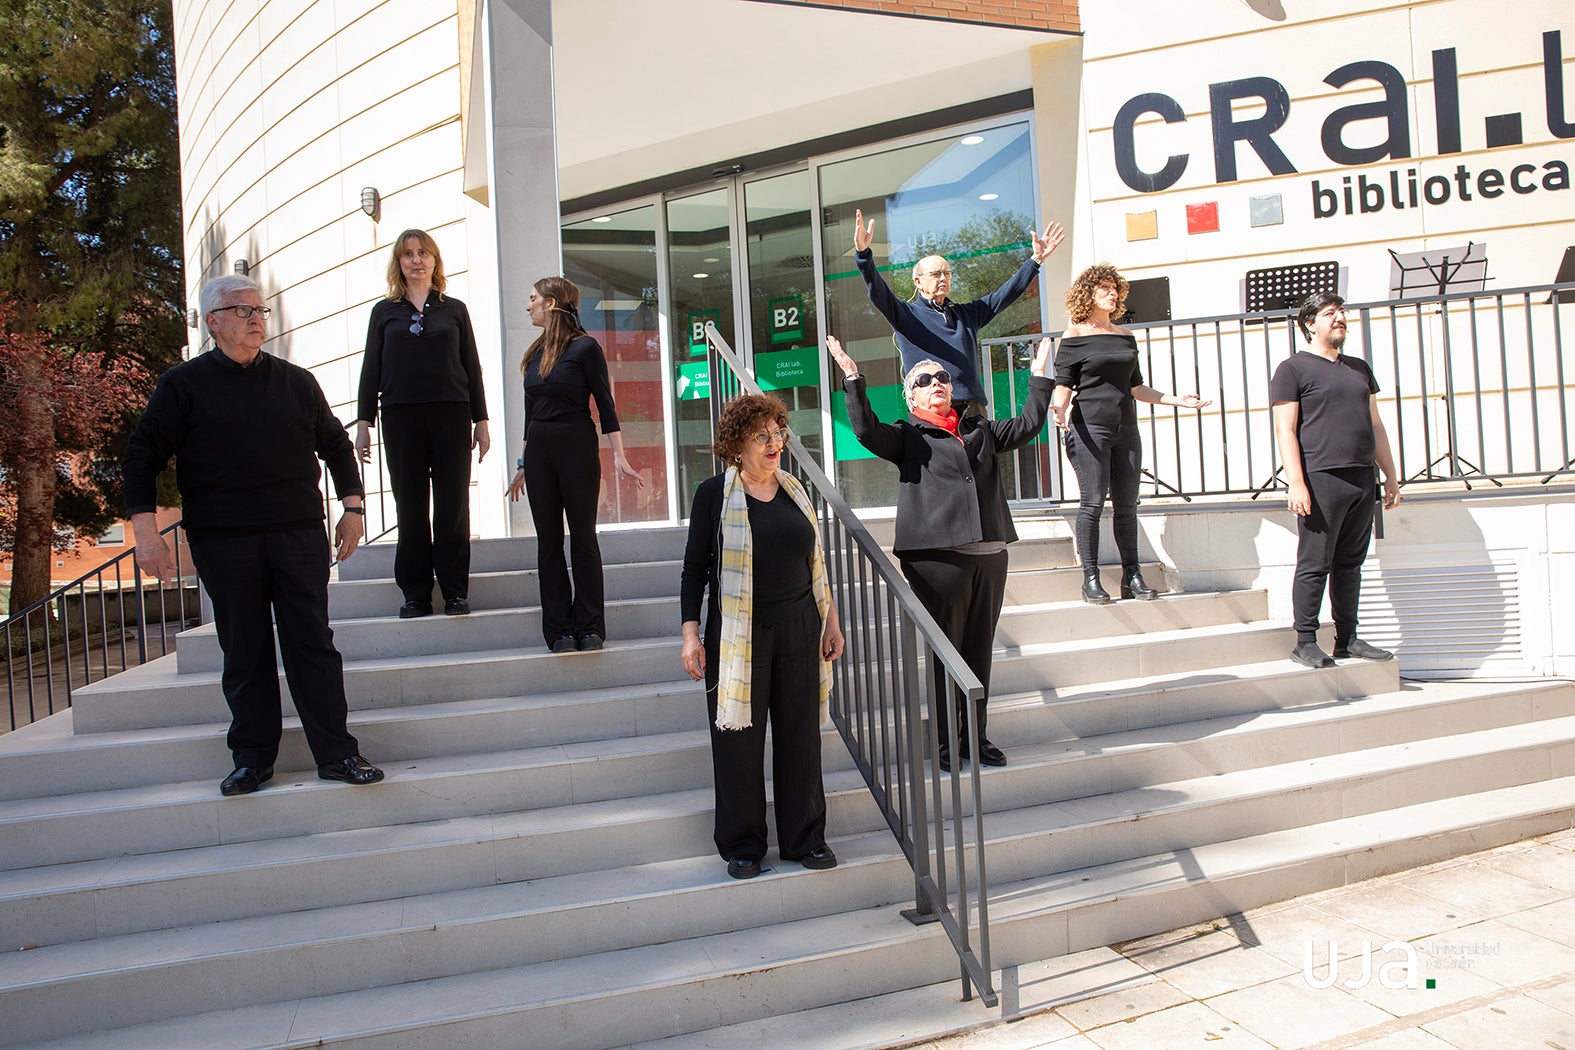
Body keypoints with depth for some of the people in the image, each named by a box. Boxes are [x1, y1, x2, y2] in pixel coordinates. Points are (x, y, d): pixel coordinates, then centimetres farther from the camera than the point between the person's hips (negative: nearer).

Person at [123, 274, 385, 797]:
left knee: (312, 643, 0)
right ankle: (252, 757, 17)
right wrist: (145, 529, -7)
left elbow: (336, 445, 20)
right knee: (244, 652, 5)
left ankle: (337, 754, 3)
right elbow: (142, 456, 3)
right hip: (223, 541, -1)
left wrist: (352, 507, 12)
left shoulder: (296, 382, 13)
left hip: (300, 536, 1)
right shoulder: (183, 385, 5)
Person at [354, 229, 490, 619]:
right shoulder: (385, 311, 12)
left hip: (451, 415, 0)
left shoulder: (454, 309, 11)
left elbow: (472, 367, 10)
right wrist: (363, 421, 3)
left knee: (452, 506, 0)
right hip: (401, 417, 1)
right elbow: (371, 369, 10)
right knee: (410, 508, 3)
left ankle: (455, 591, 7)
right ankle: (415, 594, 10)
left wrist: (481, 420, 5)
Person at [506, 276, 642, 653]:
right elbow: (531, 411, 18)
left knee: (583, 537, 0)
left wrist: (618, 455, -11)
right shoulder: (536, 353, 13)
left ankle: (590, 628, 7)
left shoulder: (585, 347, -5)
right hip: (538, 451, 6)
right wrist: (523, 463, 18)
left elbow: (605, 404, -6)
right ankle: (559, 630, 10)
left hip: (578, 448, -6)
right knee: (548, 541, 5)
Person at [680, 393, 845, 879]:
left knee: (801, 733, 7)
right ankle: (742, 845, 19)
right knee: (740, 738, 4)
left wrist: (831, 621, 15)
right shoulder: (714, 493, -3)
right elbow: (695, 568, -1)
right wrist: (691, 634, -8)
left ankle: (805, 838, 22)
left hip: (798, 629, 4)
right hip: (738, 634, -3)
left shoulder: (794, 490, 9)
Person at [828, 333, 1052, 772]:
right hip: (937, 557, -5)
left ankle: (976, 734, 21)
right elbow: (866, 431, -11)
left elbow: (1026, 426, 21)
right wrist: (853, 380, -15)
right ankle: (946, 740, 11)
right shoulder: (908, 436, 5)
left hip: (989, 553, 5)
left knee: (979, 651, 10)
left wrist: (1039, 376, 21)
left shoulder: (980, 430, 21)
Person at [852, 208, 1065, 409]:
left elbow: (1006, 294, 25)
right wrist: (863, 253, -21)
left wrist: (1036, 259, 20)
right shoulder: (906, 314, 9)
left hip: (972, 406, 5)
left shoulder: (967, 313, 24)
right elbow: (878, 293, -6)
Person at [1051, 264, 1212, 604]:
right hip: (1089, 428, -5)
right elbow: (1064, 384, -5)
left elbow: (1136, 388, 20)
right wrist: (1059, 409, -25)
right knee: (1092, 503, -8)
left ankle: (1132, 577, 10)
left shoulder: (1125, 337, 16)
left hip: (1126, 429, 5)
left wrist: (1176, 400, 15)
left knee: (1126, 505, 5)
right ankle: (1091, 579, -2)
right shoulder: (1074, 336, 1)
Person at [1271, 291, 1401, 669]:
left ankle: (1348, 639, 16)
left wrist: (1391, 474, 16)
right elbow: (1285, 429, -7)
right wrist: (1296, 483, -16)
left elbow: (1375, 425, 23)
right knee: (1314, 564, -5)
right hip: (1321, 480, -6)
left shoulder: (1359, 368, 21)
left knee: (1350, 564, 10)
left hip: (1361, 481, 7)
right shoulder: (1293, 368, 0)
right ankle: (1305, 642, 2)